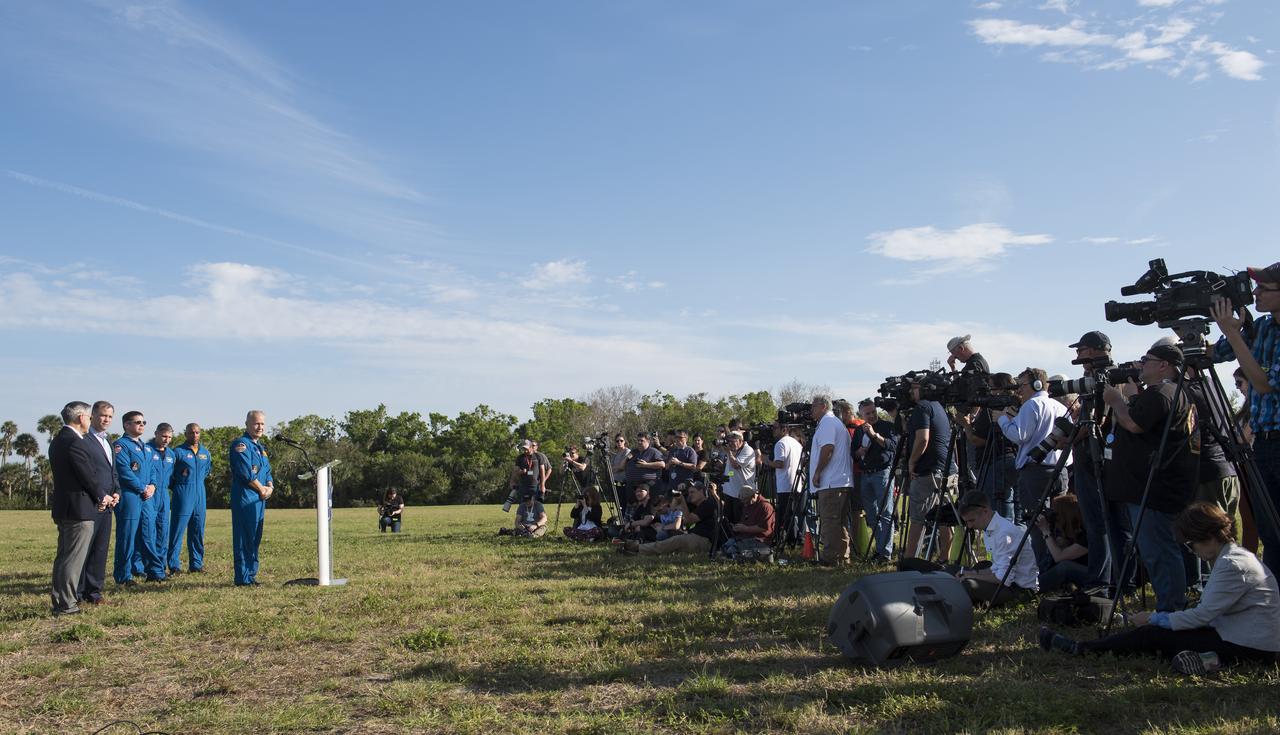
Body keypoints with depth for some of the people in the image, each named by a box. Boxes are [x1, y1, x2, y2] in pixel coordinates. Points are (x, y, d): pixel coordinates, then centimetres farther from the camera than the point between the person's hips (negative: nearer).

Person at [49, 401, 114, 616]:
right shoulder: (75, 442, -19)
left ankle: (58, 598, 27)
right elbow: (88, 476, -18)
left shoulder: (58, 441, 13)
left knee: (63, 555, 18)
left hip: (62, 507, 10)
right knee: (74, 558, -5)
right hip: (79, 508, -10)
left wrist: (99, 496, 9)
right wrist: (101, 496, 0)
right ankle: (66, 604, -1)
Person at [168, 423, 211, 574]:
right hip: (183, 495, -5)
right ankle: (174, 565, -2)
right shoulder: (178, 452, -6)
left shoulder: (206, 453, 11)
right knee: (177, 529, -6)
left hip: (200, 495, 6)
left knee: (198, 531, 9)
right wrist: (177, 486, 3)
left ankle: (196, 564, 16)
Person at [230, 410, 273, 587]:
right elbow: (245, 472, -17)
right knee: (244, 539, -7)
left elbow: (267, 471, 22)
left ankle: (251, 575, 18)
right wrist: (262, 489, -9)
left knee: (255, 539, 12)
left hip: (259, 499, 9)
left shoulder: (260, 447, 21)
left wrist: (270, 487, 2)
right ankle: (243, 578, -5)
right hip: (245, 498, -9)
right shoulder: (241, 444, -8)